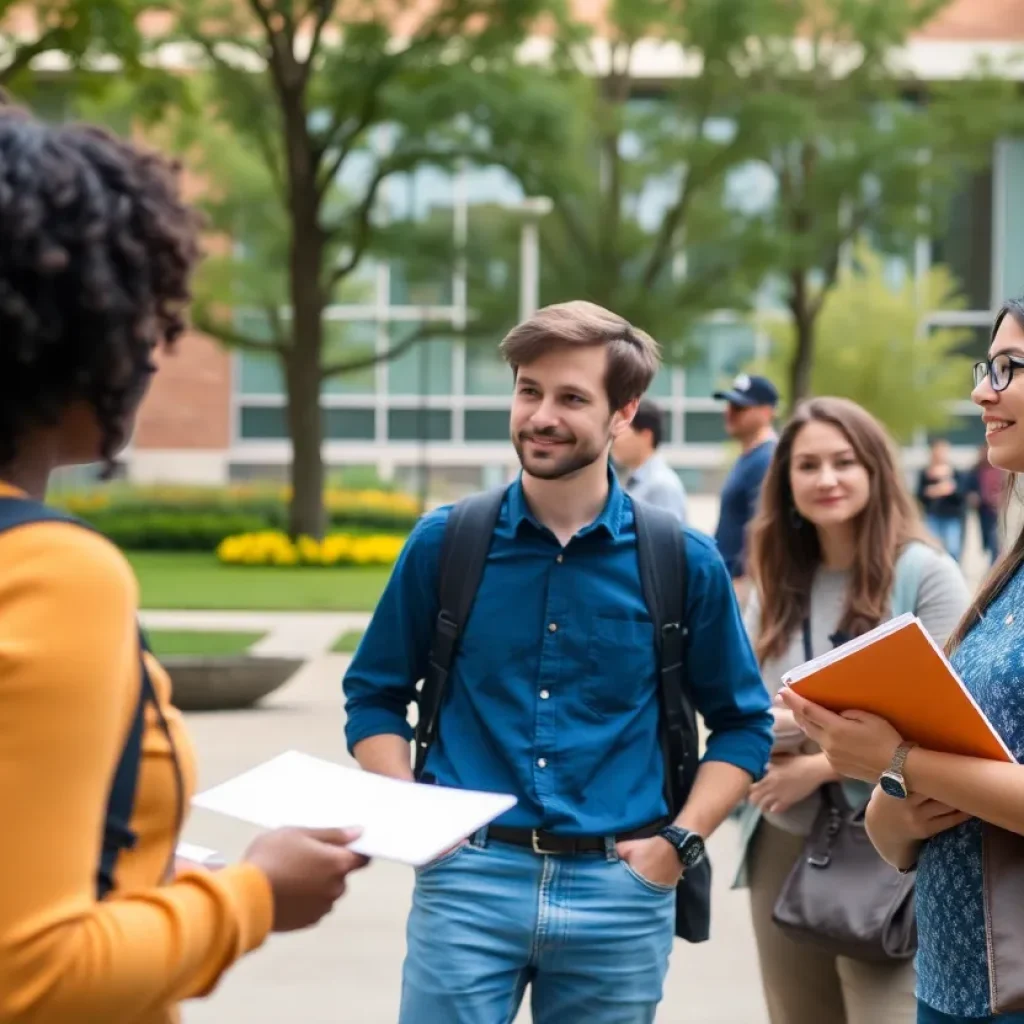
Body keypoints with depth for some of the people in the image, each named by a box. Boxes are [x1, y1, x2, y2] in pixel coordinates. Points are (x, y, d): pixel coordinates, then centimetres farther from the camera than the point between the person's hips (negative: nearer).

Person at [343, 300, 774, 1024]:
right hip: (468, 880, 0)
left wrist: (681, 842, -2)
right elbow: (375, 695, 10)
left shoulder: (684, 562, 0)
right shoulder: (445, 542, 1)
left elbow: (743, 724, 8)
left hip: (621, 891, 1)